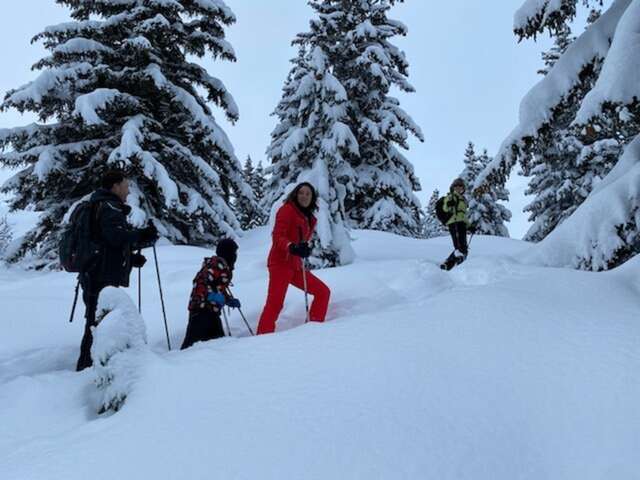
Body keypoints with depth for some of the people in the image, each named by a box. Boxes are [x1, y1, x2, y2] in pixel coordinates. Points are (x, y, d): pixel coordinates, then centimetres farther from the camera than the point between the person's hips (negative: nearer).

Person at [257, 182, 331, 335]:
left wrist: (304, 249, -2)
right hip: (281, 263, -8)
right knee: (275, 303, -19)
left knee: (323, 292, 9)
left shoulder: (310, 219, 17)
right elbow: (277, 237, -15)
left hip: (295, 265, 8)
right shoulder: (287, 210, -4)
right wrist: (292, 247, -33)